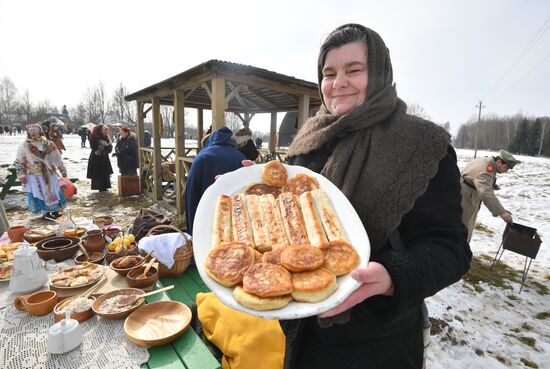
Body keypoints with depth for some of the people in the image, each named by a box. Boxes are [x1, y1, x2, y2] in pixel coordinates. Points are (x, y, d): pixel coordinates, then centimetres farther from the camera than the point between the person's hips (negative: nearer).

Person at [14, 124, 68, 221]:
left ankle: (55, 210, 28)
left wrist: (62, 170, 9)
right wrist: (21, 175, -6)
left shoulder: (48, 144, 1)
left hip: (49, 174, 2)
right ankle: (45, 213, 16)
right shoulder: (24, 146, -4)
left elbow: (57, 158, 7)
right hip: (34, 176, -2)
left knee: (53, 192, 11)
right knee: (39, 194, 3)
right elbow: (19, 162, 0)